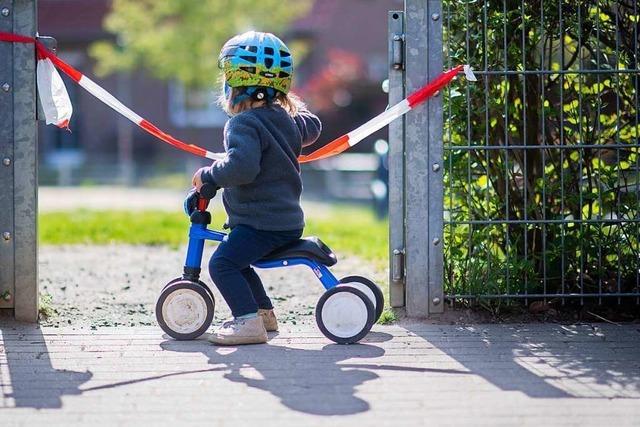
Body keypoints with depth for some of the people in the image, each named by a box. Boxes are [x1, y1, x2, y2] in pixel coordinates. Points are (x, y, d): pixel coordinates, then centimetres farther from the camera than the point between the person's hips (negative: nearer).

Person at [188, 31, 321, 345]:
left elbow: (241, 166, -32)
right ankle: (264, 312, 33)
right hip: (288, 219, 10)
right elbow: (311, 128, 37)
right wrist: (295, 106, 52)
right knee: (237, 260, 27)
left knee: (222, 263, -18)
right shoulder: (286, 119, 13)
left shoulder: (244, 124, -16)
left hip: (262, 222, -10)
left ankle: (249, 322, -28)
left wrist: (208, 174, -18)